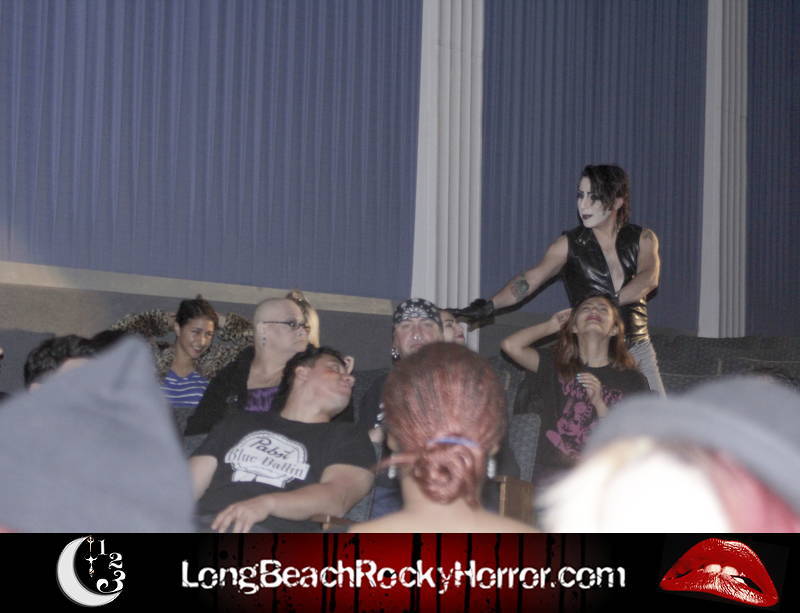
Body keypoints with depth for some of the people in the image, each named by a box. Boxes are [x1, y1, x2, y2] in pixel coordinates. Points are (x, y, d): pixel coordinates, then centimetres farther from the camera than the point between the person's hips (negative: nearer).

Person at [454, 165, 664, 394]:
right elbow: (532, 278, -14)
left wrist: (608, 302, -32)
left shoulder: (642, 238, 4)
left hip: (638, 349, 2)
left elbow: (649, 278, -15)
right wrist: (490, 304, -30)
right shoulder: (569, 244, -1)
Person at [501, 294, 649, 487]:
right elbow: (511, 345, 2)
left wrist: (598, 403, -9)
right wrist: (551, 326, 17)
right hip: (552, 469, 0)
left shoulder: (632, 381, 11)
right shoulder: (556, 366, 16)